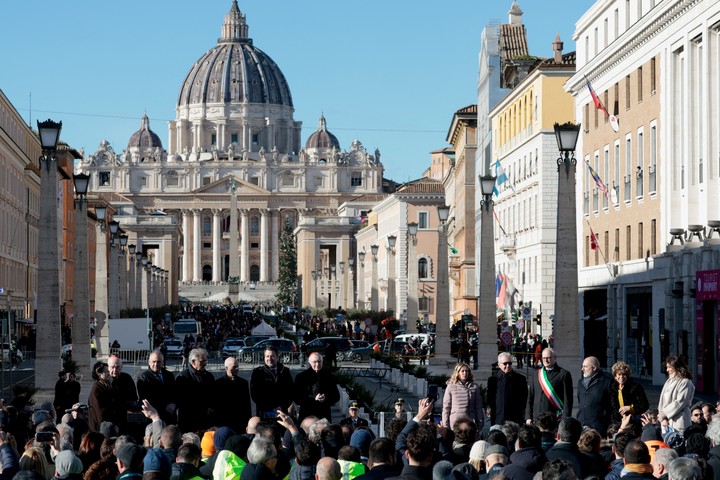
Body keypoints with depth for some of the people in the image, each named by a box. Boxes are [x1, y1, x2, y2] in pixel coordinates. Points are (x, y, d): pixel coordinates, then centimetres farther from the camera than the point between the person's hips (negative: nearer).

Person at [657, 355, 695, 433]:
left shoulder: (685, 382, -6)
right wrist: (661, 413, 0)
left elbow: (679, 402, -13)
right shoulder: (669, 381, 17)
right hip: (667, 421, 7)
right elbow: (663, 400, 16)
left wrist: (665, 413, -10)